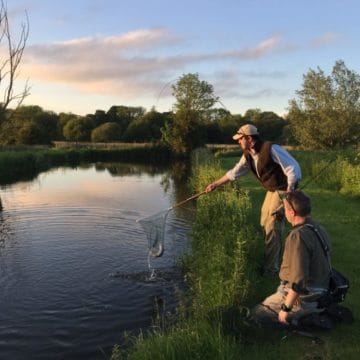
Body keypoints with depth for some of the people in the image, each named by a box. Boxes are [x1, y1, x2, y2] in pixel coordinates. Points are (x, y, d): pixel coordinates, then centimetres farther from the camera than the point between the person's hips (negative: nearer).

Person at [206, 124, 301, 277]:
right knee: (265, 226, 14)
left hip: (283, 190, -9)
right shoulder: (248, 155, 3)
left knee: (272, 229, -6)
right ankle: (273, 261, 30)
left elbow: (293, 168, -21)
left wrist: (289, 193, -21)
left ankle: (270, 270, 5)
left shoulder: (271, 149, -23)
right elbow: (234, 172, 13)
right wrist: (215, 184, 15)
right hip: (271, 190, 9)